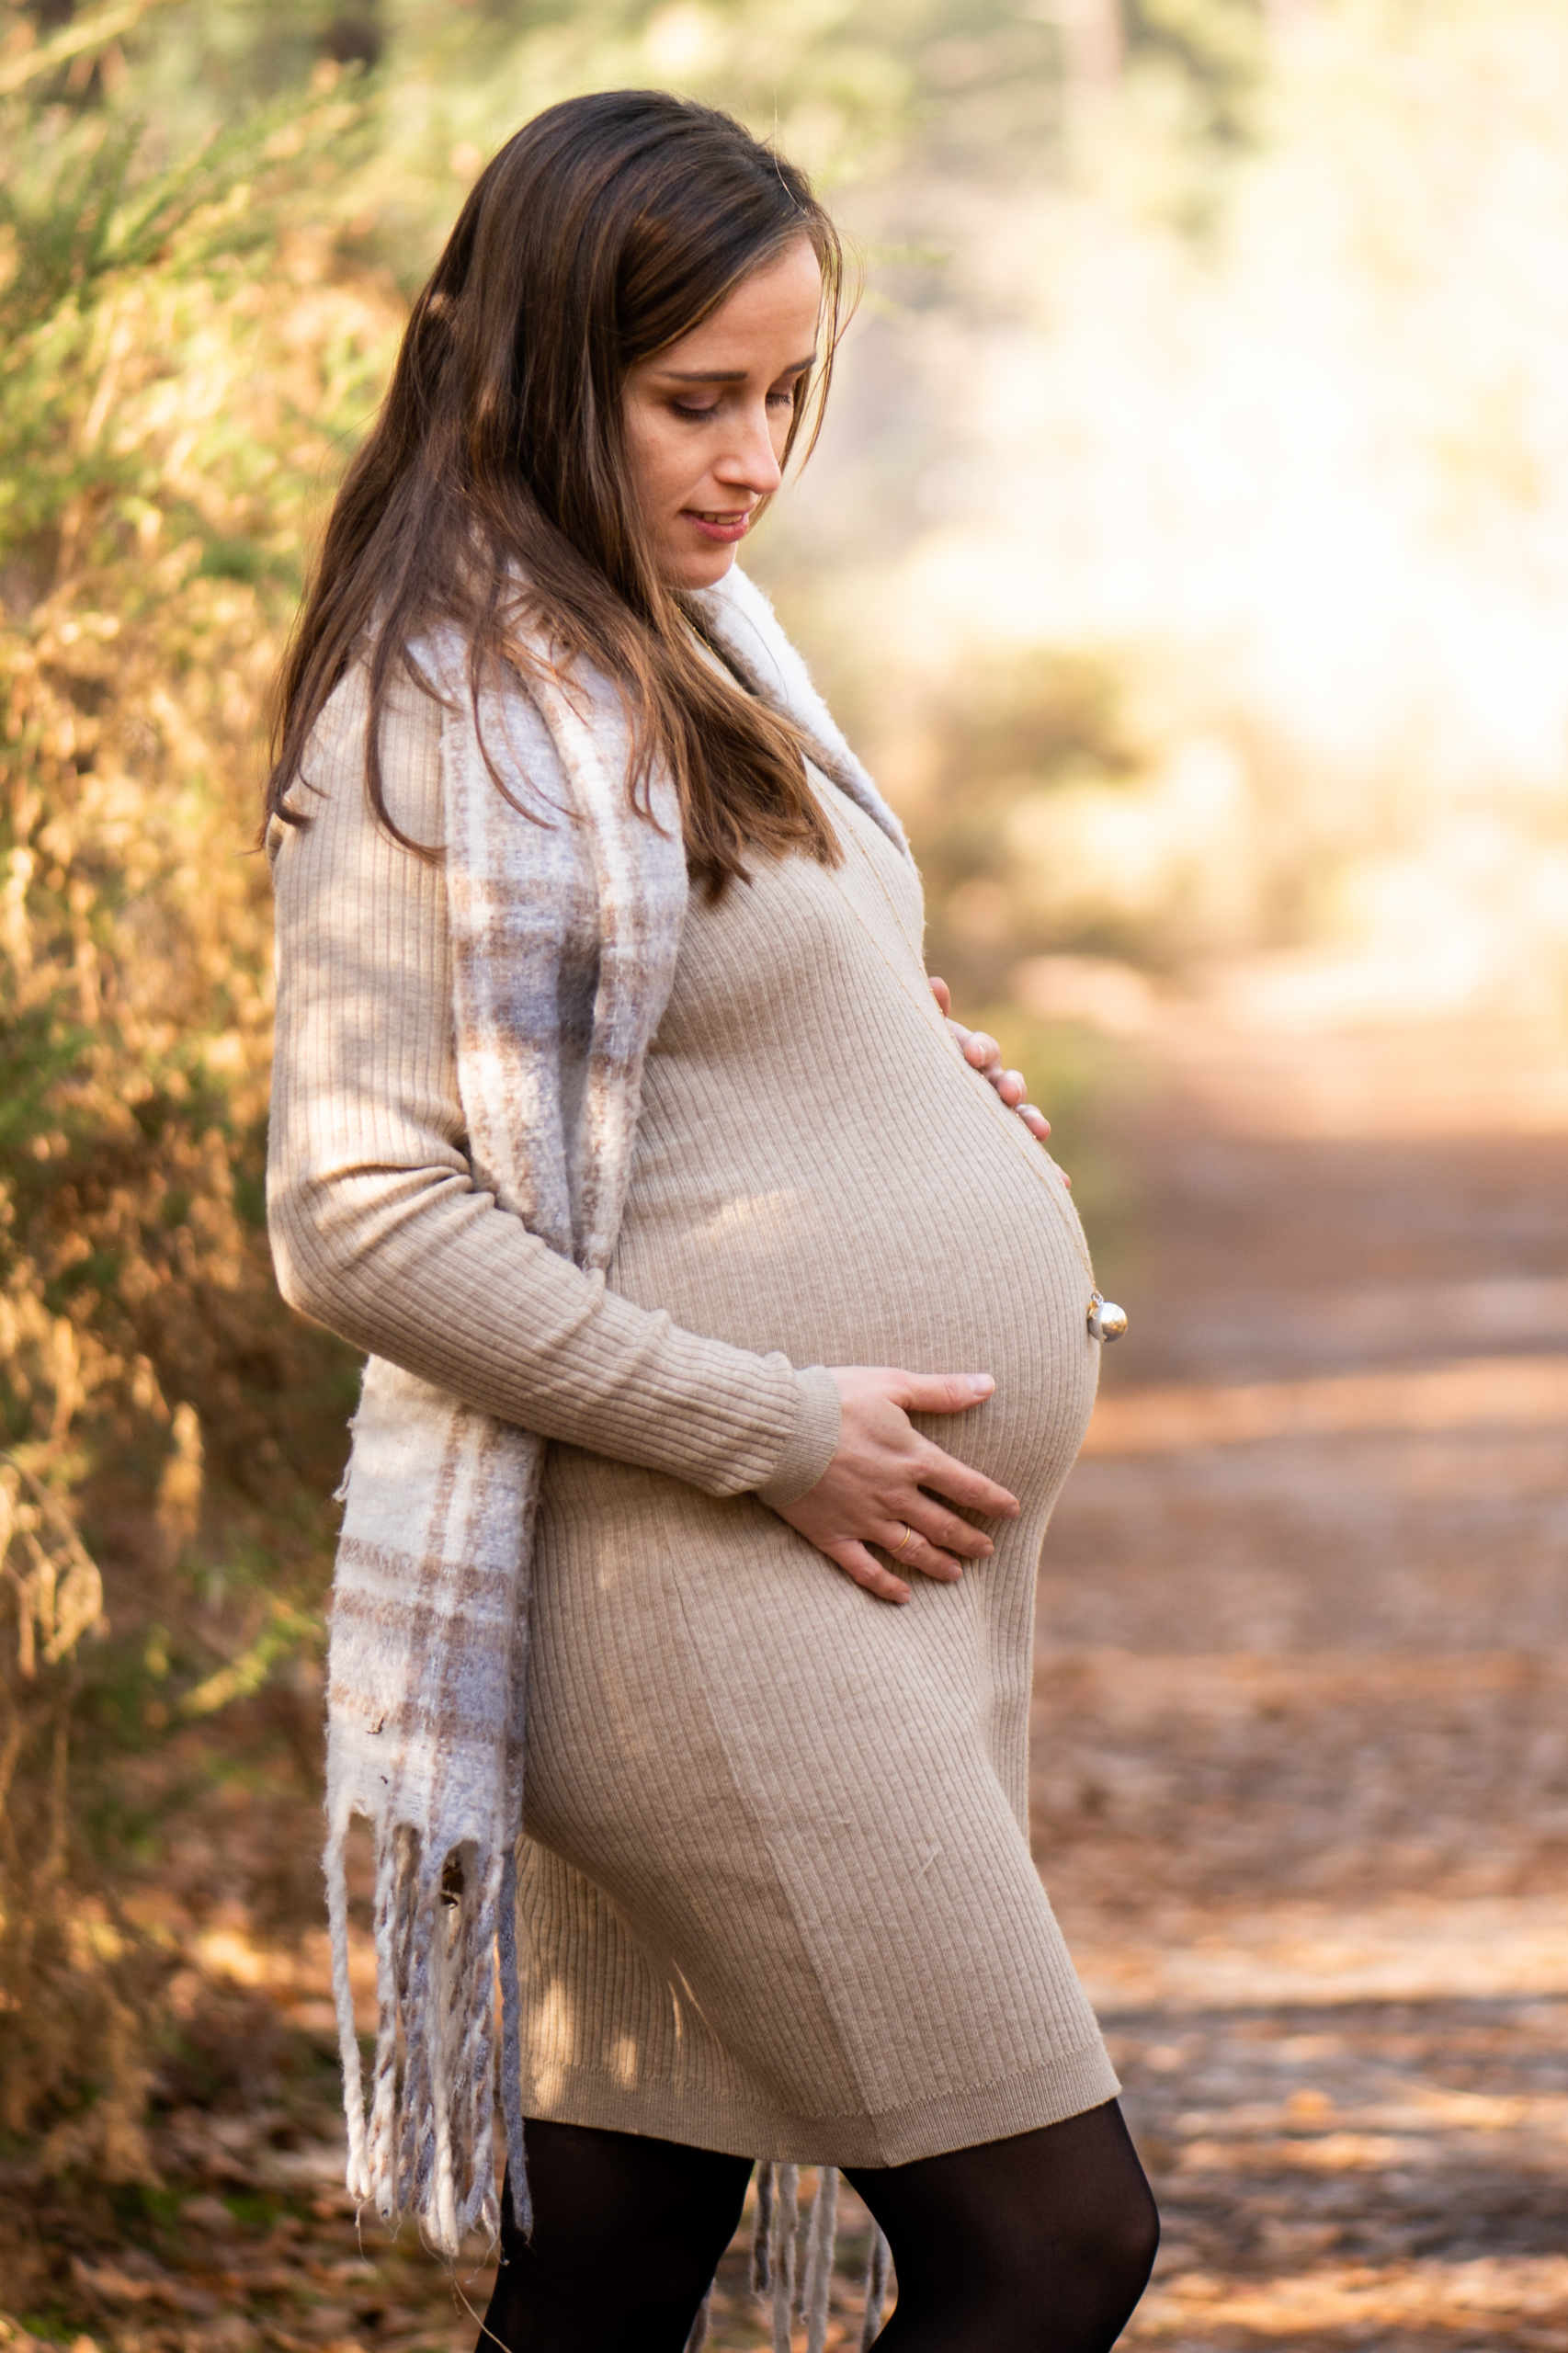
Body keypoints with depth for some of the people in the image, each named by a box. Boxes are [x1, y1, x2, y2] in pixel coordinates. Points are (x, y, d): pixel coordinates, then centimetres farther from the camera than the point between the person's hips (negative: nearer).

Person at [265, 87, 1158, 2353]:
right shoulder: (439, 712, -12)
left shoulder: (697, 635, 16)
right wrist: (775, 1432, -17)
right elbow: (362, 1221, -17)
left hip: (877, 1556, 8)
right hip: (700, 1575, -8)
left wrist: (904, 1072, 9)